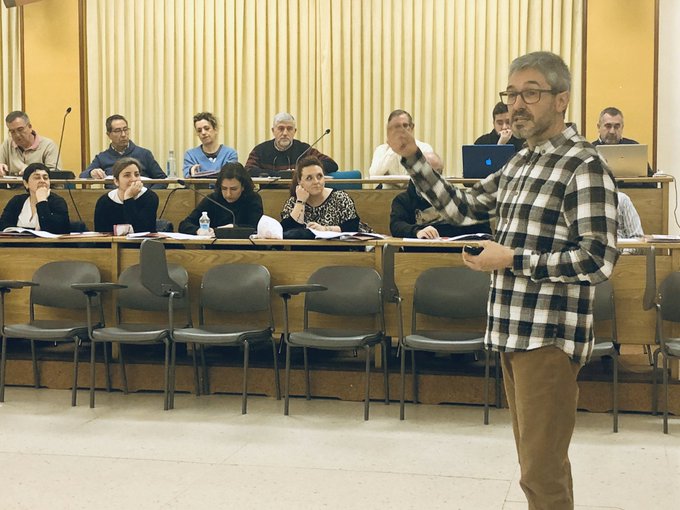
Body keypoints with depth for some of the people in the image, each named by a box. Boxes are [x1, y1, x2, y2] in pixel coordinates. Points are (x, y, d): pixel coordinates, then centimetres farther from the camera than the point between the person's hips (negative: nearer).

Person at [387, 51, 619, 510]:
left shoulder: (584, 166, -12)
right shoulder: (521, 163, 14)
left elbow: (599, 260, -20)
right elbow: (462, 206, 23)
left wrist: (513, 260, -18)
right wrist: (412, 158, 13)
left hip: (550, 336, -8)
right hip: (514, 332, 9)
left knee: (542, 473, -5)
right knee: (537, 459, 18)